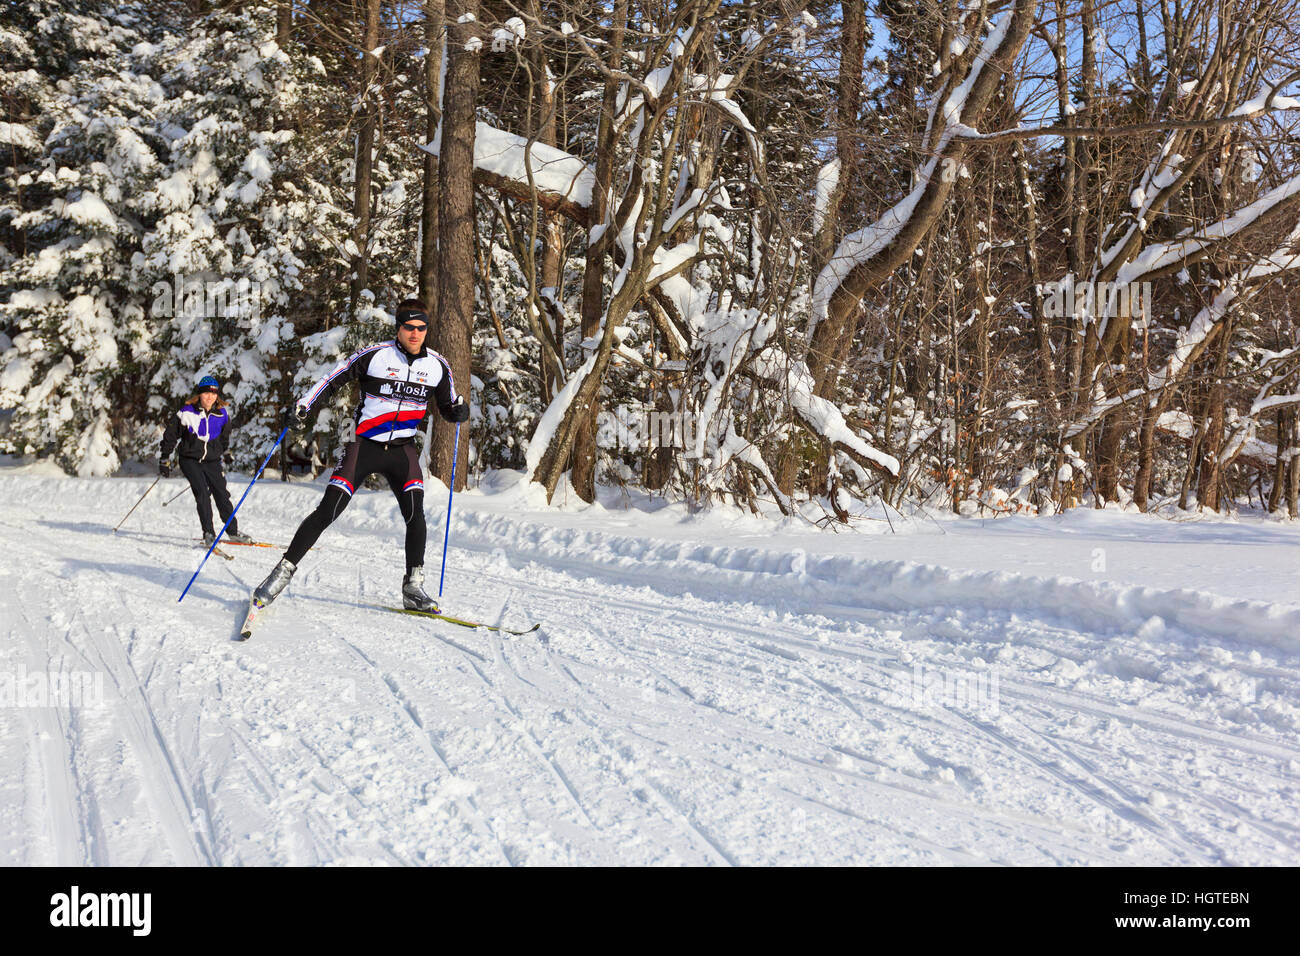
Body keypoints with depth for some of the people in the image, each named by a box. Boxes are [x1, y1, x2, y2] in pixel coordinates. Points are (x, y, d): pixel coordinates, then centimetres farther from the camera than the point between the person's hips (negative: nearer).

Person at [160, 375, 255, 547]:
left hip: (212, 461, 3)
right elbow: (170, 435, -2)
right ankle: (208, 533, -11)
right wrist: (164, 460, -1)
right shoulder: (187, 412, -12)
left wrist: (223, 459, 24)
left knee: (222, 494, 3)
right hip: (190, 460, -3)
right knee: (202, 493, -17)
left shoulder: (221, 414, -1)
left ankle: (233, 531, 16)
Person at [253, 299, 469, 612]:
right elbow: (333, 379, -1)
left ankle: (413, 588, -6)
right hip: (364, 445, -2)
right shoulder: (374, 355, -8)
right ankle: (284, 570, 4)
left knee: (415, 513, -16)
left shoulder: (438, 366, 2)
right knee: (328, 510, -8)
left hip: (402, 449, 2)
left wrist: (459, 411, -10)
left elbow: (447, 408, 13)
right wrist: (303, 408, -10)